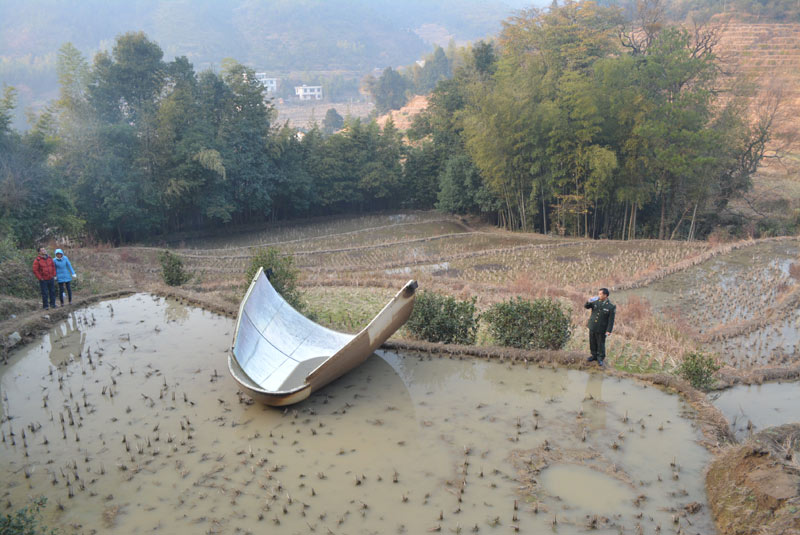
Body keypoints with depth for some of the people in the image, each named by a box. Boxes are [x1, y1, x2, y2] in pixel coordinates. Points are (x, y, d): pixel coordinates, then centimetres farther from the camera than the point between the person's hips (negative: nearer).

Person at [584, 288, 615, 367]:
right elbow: (586, 306, -5)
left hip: (601, 329, -4)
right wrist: (589, 302, -26)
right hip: (592, 327, 4)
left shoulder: (611, 306, -12)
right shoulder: (596, 301, -1)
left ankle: (600, 358, 24)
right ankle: (594, 356, 33)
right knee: (592, 342, 15)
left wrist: (609, 330, -15)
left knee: (601, 344, 8)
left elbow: (611, 320, -11)